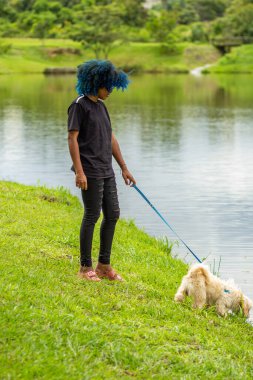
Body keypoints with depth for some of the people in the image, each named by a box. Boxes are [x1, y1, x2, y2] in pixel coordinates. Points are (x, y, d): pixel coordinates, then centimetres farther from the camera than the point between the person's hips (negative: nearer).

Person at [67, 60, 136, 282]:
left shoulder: (101, 106, 16)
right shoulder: (79, 106, -8)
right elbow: (72, 138, -14)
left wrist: (124, 168, 20)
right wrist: (79, 172, -21)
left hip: (106, 171, 8)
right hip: (90, 171, -8)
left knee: (112, 215, 8)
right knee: (92, 216, -5)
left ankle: (104, 265, 18)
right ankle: (85, 267, 5)